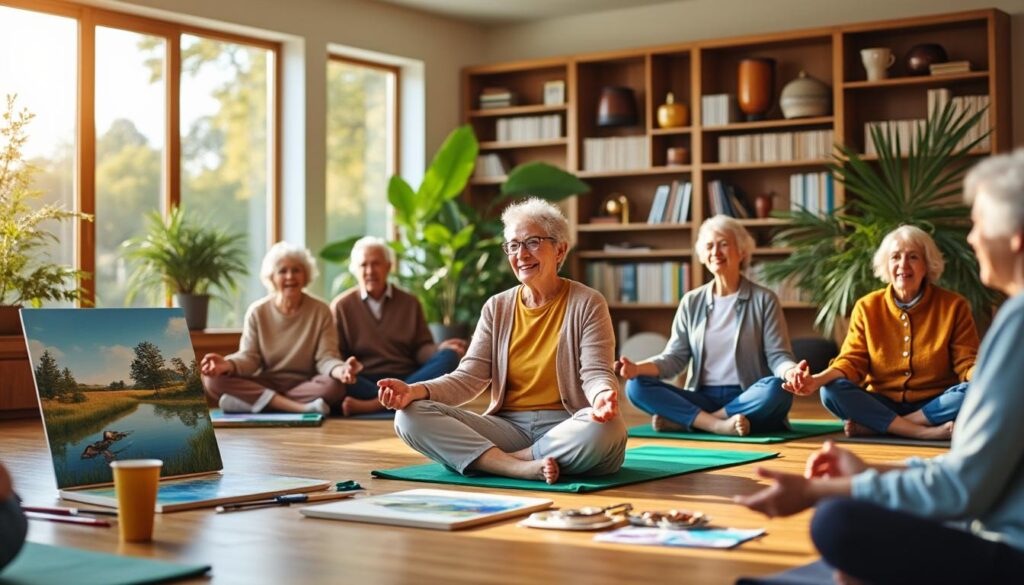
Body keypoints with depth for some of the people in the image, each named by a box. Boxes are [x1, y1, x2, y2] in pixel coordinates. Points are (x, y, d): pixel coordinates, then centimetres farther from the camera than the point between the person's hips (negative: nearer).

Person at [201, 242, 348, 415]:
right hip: (265, 384, 2)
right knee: (213, 378, -25)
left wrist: (340, 370, -33)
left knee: (335, 386, -34)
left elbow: (325, 358, -8)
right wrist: (228, 365, -27)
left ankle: (249, 401, -31)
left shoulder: (320, 311, 0)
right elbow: (249, 358, -4)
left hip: (306, 385, -2)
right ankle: (302, 408, -34)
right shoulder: (257, 312, 4)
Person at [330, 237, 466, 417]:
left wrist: (439, 349, -12)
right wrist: (344, 367, -22)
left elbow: (420, 348, 12)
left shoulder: (410, 303, 17)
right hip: (366, 382, -2)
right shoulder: (341, 306, 11)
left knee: (449, 357, -25)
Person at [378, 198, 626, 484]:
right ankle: (522, 468, -29)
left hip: (565, 429, -3)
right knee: (410, 416, -17)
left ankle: (496, 461, -20)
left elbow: (596, 374, -7)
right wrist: (415, 391, -16)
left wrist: (603, 396, -32)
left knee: (605, 430, -38)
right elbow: (469, 378, 3)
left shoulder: (586, 304, 2)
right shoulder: (497, 308, 11)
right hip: (509, 428, 3)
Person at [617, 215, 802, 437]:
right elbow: (675, 358, 7)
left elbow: (777, 356, -2)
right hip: (703, 399, 2)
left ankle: (682, 421, -27)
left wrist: (791, 372, -27)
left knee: (777, 389, -36)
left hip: (747, 401, -2)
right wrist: (638, 368, -14)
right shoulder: (691, 302, 12)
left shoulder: (764, 300, 4)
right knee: (637, 386, -19)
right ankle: (719, 425, -31)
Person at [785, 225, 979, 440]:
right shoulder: (867, 307, 4)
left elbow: (966, 364, -3)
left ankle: (873, 426, -28)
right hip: (882, 404, 1)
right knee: (831, 391, -25)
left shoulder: (954, 306, 1)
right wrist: (819, 379, -22)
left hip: (934, 406, -1)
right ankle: (925, 433, -32)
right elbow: (853, 362, -1)